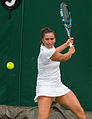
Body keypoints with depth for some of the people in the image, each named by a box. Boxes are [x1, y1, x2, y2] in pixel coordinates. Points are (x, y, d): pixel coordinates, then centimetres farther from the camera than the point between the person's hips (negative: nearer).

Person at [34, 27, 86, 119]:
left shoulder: (45, 47, 5)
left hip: (58, 87, 9)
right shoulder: (46, 52, -21)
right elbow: (64, 58, -4)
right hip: (45, 88, -9)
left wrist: (67, 44, 45)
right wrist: (71, 51, 17)